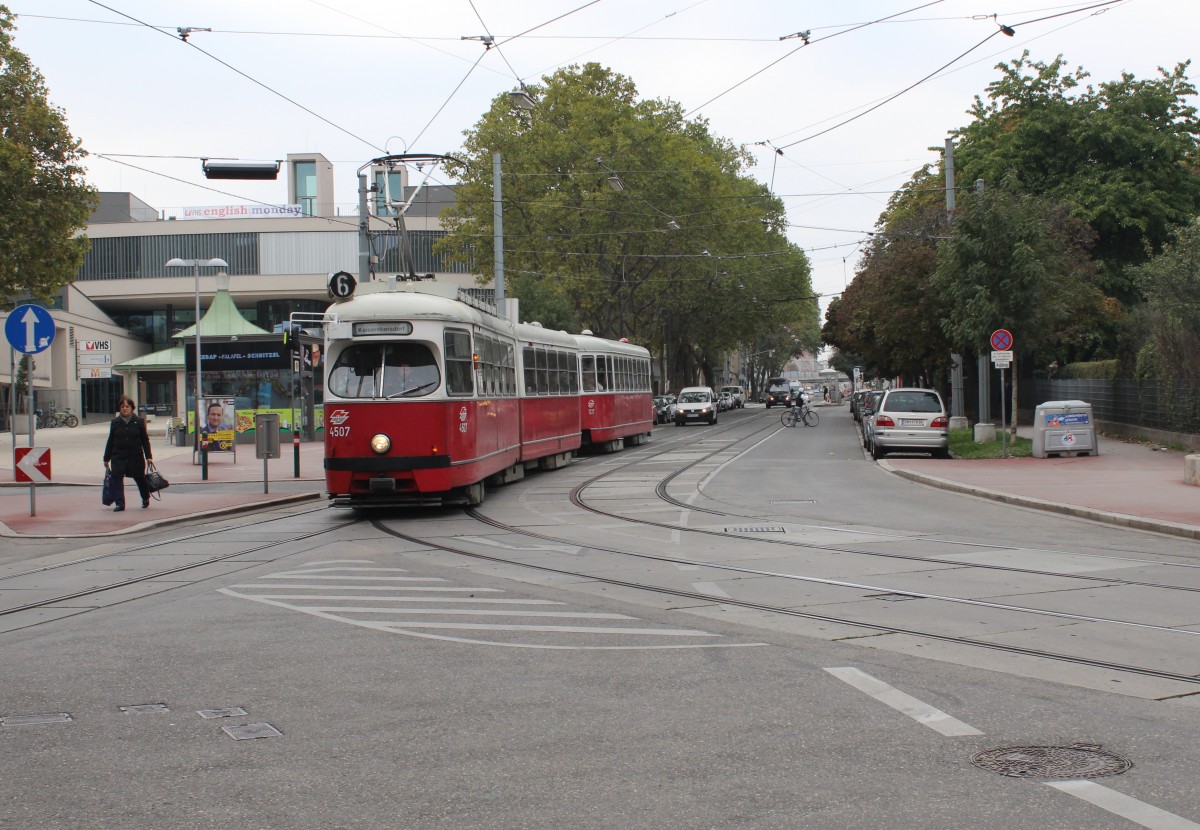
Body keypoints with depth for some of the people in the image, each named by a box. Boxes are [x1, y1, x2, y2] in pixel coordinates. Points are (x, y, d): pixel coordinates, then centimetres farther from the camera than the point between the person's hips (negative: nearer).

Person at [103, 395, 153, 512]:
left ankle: (145, 498, 36)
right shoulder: (115, 422, 4)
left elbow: (145, 440, 3)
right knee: (117, 479, -9)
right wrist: (106, 458, 8)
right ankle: (120, 504, -7)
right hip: (118, 457, 1)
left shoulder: (139, 422, 0)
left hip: (135, 456, -1)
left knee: (139, 478, 12)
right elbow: (110, 441, 8)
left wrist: (148, 456, -2)